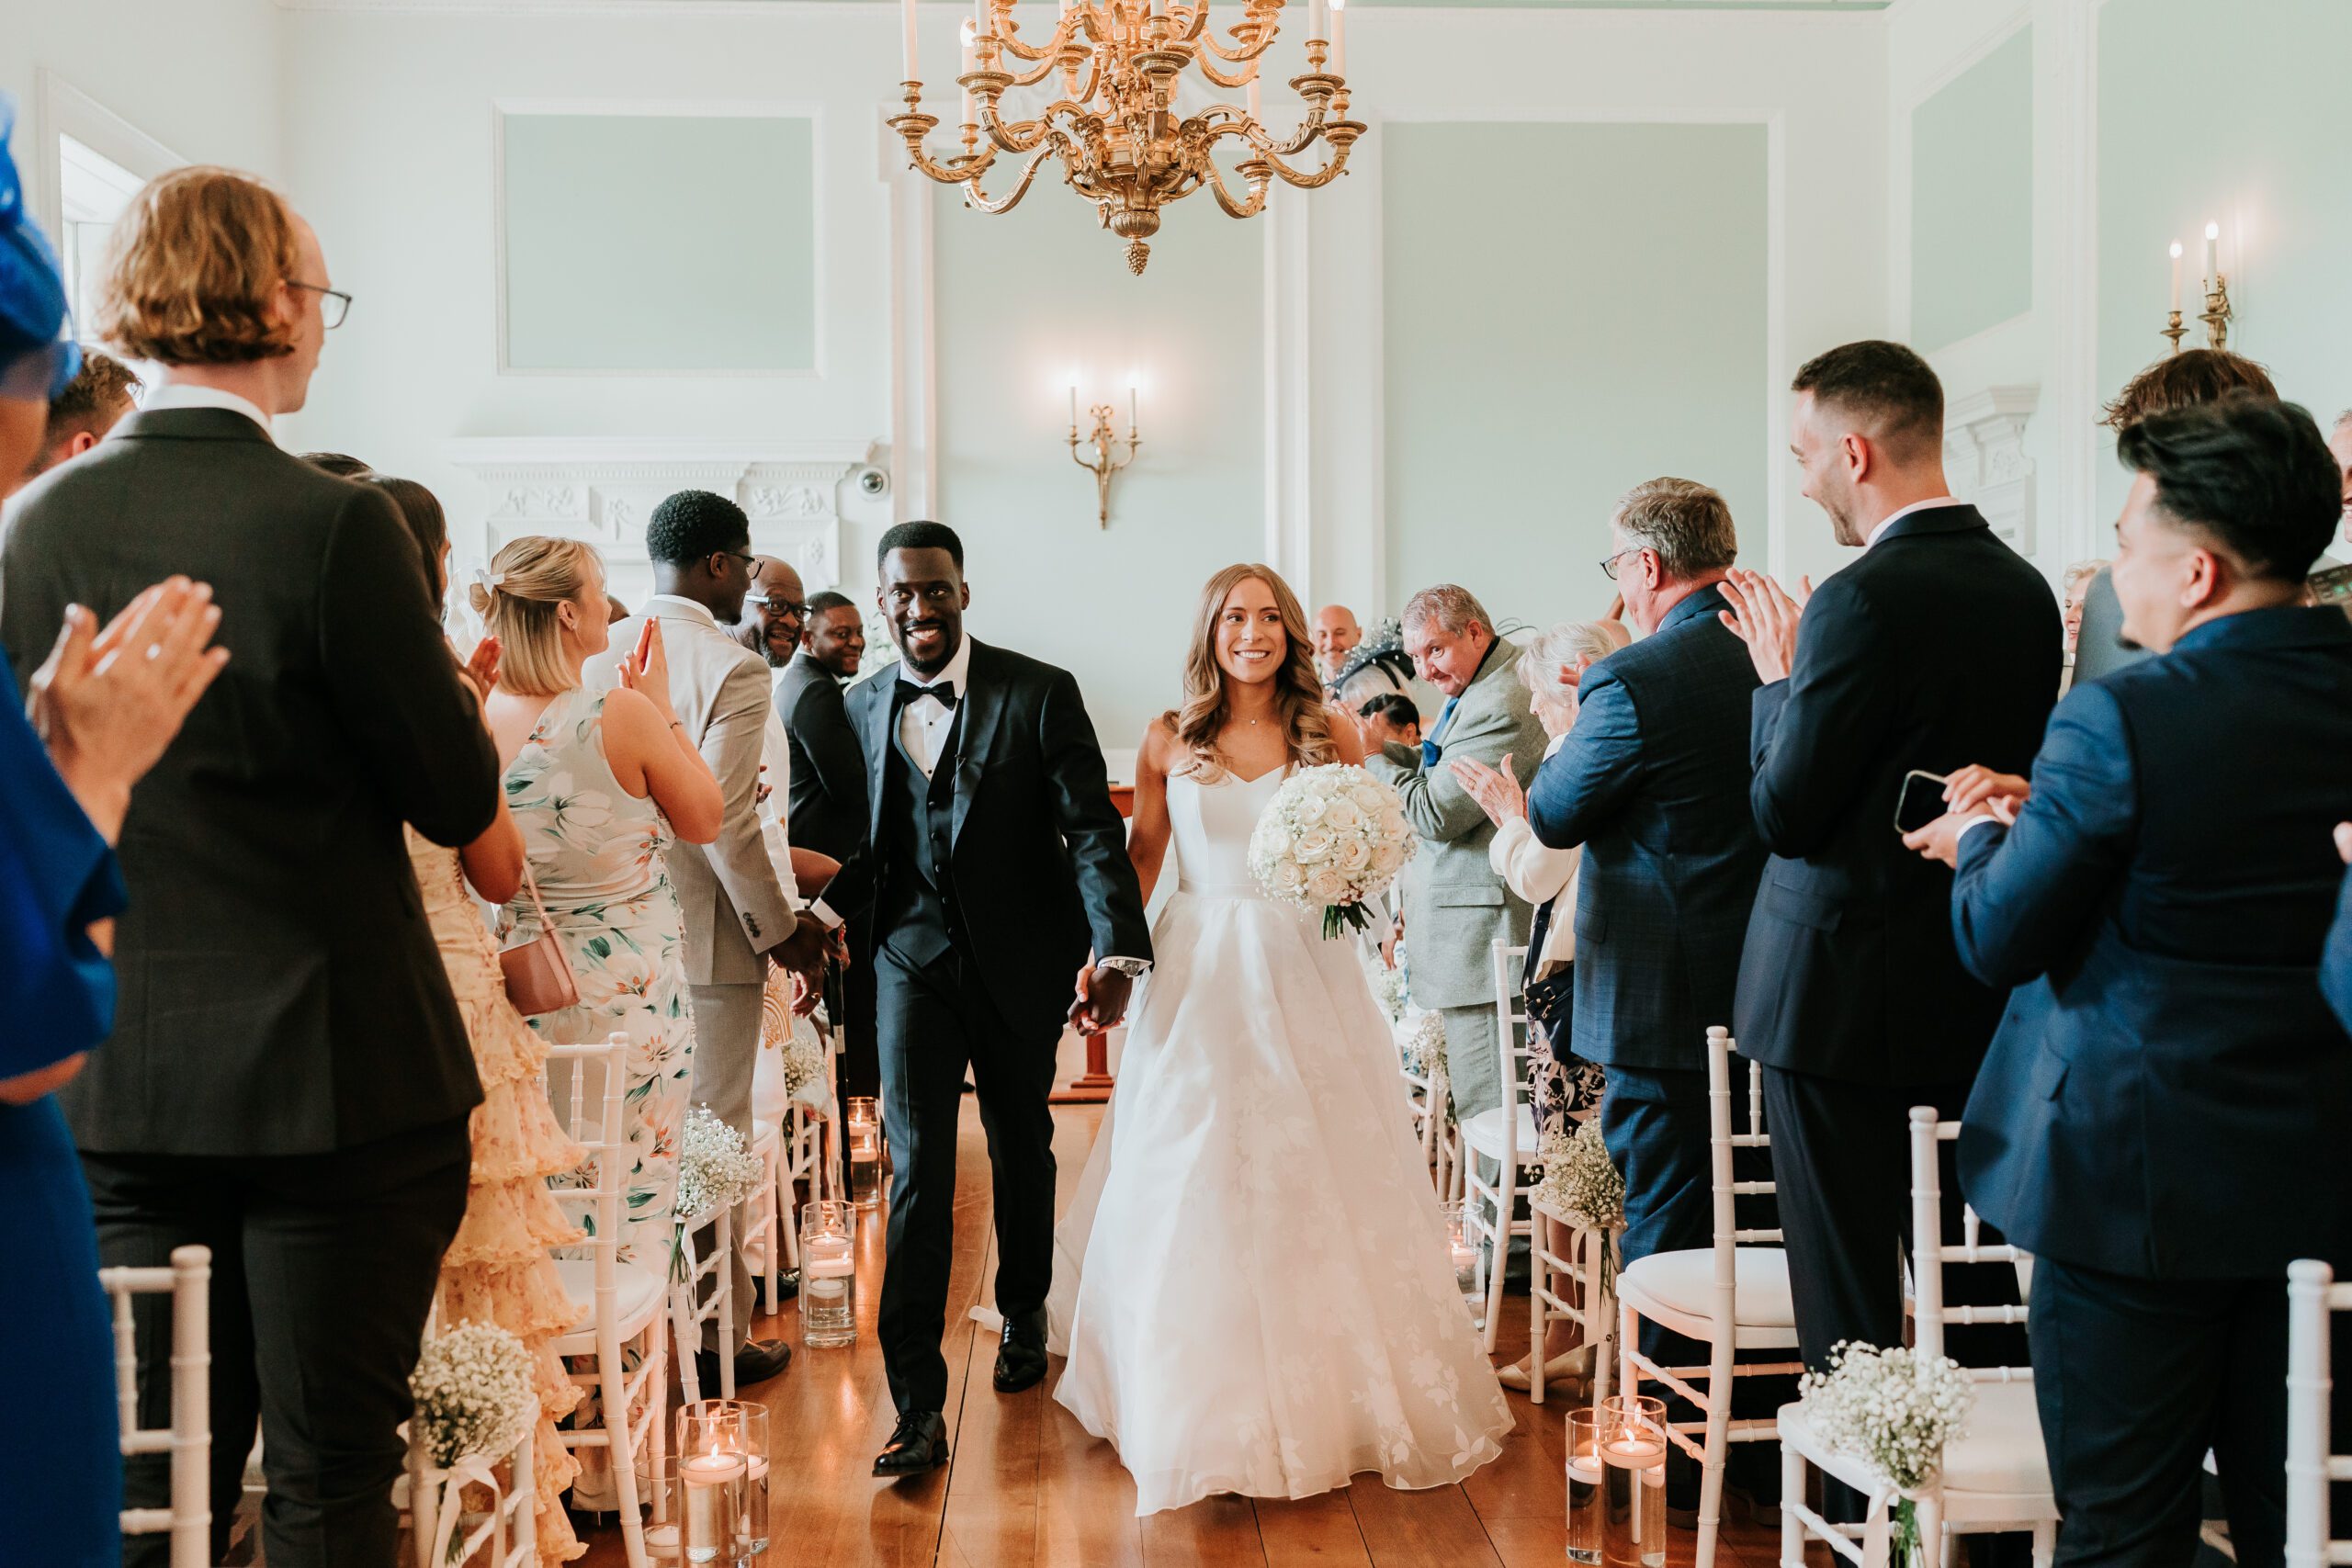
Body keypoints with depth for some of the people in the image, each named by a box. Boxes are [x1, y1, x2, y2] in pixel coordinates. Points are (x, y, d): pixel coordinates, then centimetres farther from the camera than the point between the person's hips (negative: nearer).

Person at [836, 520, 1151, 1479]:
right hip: (912, 960, 1)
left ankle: (1023, 1313, 44)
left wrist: (1115, 949, -29)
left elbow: (1092, 828, -16)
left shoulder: (1040, 694, -10)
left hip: (1020, 960, -1)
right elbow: (855, 839, 12)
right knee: (918, 1168, -8)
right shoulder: (862, 709, 3)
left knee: (1022, 1148, 17)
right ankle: (918, 1408, -5)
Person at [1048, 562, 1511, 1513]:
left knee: (1315, 1179, 4)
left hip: (1303, 975, 0)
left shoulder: (1329, 737, 3)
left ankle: (1337, 1392, 22)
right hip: (1199, 976, 0)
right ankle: (1201, 1402, 19)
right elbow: (1140, 858, 7)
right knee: (1191, 1183, 3)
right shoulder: (1170, 739, 3)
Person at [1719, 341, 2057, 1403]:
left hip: (1842, 993, -8)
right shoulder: (2026, 590, 6)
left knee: (1847, 1307, 2)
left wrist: (1780, 678, -1)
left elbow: (1783, 814, -16)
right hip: (1980, 992, 8)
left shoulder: (1864, 601, -19)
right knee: (1980, 1289, 18)